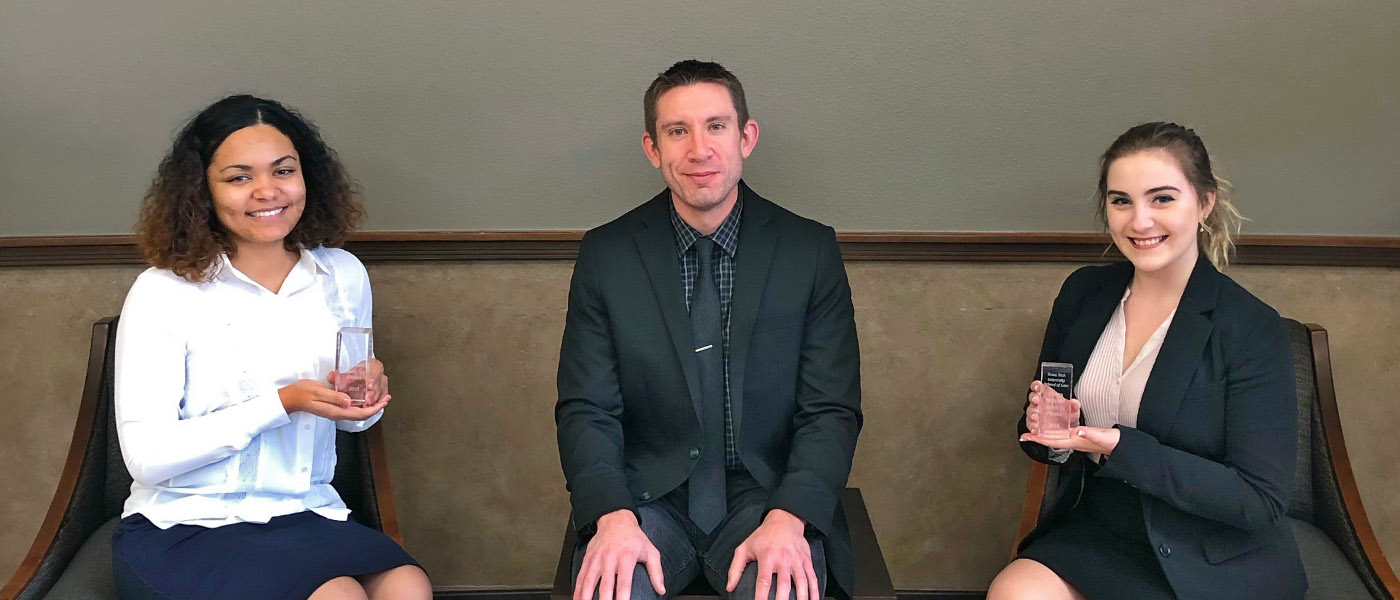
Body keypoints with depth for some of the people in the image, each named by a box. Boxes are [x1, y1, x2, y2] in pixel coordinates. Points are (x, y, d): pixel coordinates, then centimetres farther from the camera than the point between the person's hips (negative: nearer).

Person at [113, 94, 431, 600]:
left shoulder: (342, 276, 7)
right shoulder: (163, 293, -7)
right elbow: (146, 457, -13)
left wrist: (365, 396, -4)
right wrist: (283, 403, -18)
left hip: (307, 519, 4)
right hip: (181, 533, -3)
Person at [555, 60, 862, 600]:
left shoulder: (811, 250, 2)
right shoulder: (606, 255, 3)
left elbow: (832, 410, -1)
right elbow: (586, 409, 1)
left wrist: (787, 519, -18)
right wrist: (613, 517, -18)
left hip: (766, 498, 0)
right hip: (648, 496, 0)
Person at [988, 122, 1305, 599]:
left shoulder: (1252, 331, -14)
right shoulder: (1082, 292, 2)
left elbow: (1261, 501, -16)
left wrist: (1120, 447, -25)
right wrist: (1048, 433, -13)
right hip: (1094, 531, 4)